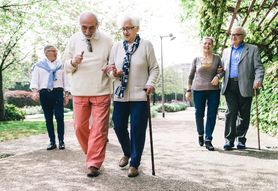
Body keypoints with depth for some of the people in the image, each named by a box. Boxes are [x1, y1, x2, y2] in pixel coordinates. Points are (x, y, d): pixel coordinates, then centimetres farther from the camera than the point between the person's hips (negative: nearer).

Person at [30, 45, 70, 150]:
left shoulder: (60, 65, 12)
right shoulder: (39, 65, 9)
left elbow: (65, 80, 13)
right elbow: (34, 79, 2)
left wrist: (66, 94, 7)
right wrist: (35, 91, -14)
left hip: (58, 92, 0)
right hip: (44, 93, 0)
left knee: (59, 117, -8)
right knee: (48, 118, 4)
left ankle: (61, 141, 1)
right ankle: (52, 142, 11)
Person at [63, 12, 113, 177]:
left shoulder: (107, 41, 0)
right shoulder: (74, 40, 5)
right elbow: (66, 65, 9)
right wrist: (73, 62, -14)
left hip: (101, 91, -2)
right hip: (79, 91, 3)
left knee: (99, 128, -4)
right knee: (80, 127, 8)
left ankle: (94, 164, 4)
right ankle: (92, 153, 31)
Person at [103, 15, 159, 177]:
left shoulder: (146, 45, 0)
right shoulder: (116, 47, 9)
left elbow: (154, 68, 1)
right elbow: (110, 67, 13)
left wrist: (150, 84, -14)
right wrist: (114, 73, -10)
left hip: (139, 95, -4)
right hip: (120, 95, 4)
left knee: (138, 129, -1)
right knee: (119, 126, 9)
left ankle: (134, 164, 13)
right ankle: (127, 153, 37)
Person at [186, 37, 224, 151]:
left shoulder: (217, 58, 6)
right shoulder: (196, 59, 6)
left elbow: (222, 70, 13)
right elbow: (191, 76, 10)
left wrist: (218, 76, -9)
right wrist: (188, 90, 6)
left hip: (214, 90, 0)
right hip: (198, 90, 0)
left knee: (212, 115, -1)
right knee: (199, 114, 4)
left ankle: (208, 140, 8)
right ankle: (200, 134, 30)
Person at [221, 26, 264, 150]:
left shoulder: (252, 49, 8)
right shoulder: (226, 51, 21)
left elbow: (258, 67, -1)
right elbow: (223, 68, 24)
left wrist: (258, 79, -19)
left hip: (245, 86, -2)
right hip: (230, 86, 2)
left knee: (244, 114, 3)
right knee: (231, 112, -8)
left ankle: (241, 139, 15)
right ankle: (229, 139, -4)